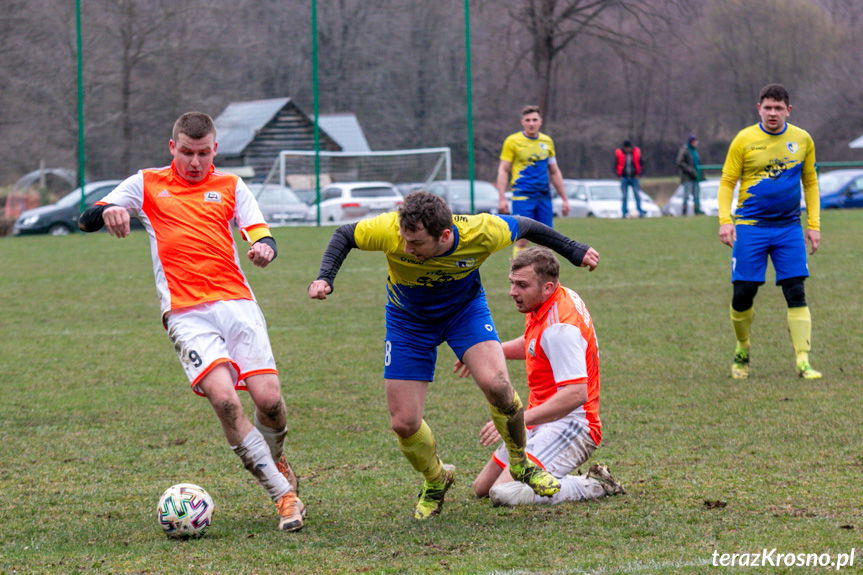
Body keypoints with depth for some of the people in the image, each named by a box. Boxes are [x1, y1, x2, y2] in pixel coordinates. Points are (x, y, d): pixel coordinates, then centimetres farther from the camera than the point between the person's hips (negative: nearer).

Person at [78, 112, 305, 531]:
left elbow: (263, 235, 10)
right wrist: (107, 212, -18)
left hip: (236, 303, 2)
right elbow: (87, 220, 7)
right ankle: (283, 495, -13)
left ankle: (275, 463, 23)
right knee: (223, 397, -22)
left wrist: (264, 248, -16)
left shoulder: (230, 187, 18)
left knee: (268, 398, -12)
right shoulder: (147, 185, 14)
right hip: (186, 314, -2)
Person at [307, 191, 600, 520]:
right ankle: (435, 481, 27)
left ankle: (521, 464, 1)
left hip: (465, 309, -1)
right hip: (409, 318, 1)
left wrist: (574, 252, 1)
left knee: (496, 384, -27)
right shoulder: (390, 231, -34)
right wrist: (325, 278, -28)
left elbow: (522, 227, -11)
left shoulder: (481, 232, -33)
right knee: (403, 423, -6)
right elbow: (344, 236, -14)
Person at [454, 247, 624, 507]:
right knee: (482, 487, 12)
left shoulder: (560, 327, -25)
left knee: (505, 493, -25)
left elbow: (576, 394, -33)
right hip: (544, 423, 10)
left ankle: (594, 485, -9)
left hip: (569, 423, -10)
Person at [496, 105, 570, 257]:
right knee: (522, 238, -9)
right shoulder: (512, 141, -2)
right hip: (522, 197, -4)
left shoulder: (547, 142, 10)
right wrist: (502, 198, -9)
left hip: (544, 197, 4)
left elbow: (554, 172, 18)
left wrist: (564, 199, 17)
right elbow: (503, 170, -1)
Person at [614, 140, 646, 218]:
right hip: (624, 178, 0)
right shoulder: (619, 153, -3)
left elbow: (640, 164, 8)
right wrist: (619, 174, -5)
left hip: (634, 177, 0)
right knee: (624, 196, -2)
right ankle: (624, 212, 3)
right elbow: (616, 165, 5)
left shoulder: (636, 152, 0)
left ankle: (640, 212, -4)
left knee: (637, 195, -5)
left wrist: (639, 174, -1)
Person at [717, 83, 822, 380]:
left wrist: (813, 224, 8)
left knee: (796, 294, -8)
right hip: (750, 227, -1)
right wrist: (725, 219, -12)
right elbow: (727, 182, 1)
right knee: (743, 294, -2)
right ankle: (742, 352, 22)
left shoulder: (802, 140, 5)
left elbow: (810, 182, 14)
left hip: (788, 228, 2)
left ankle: (803, 361, -7)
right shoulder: (744, 140, -2)